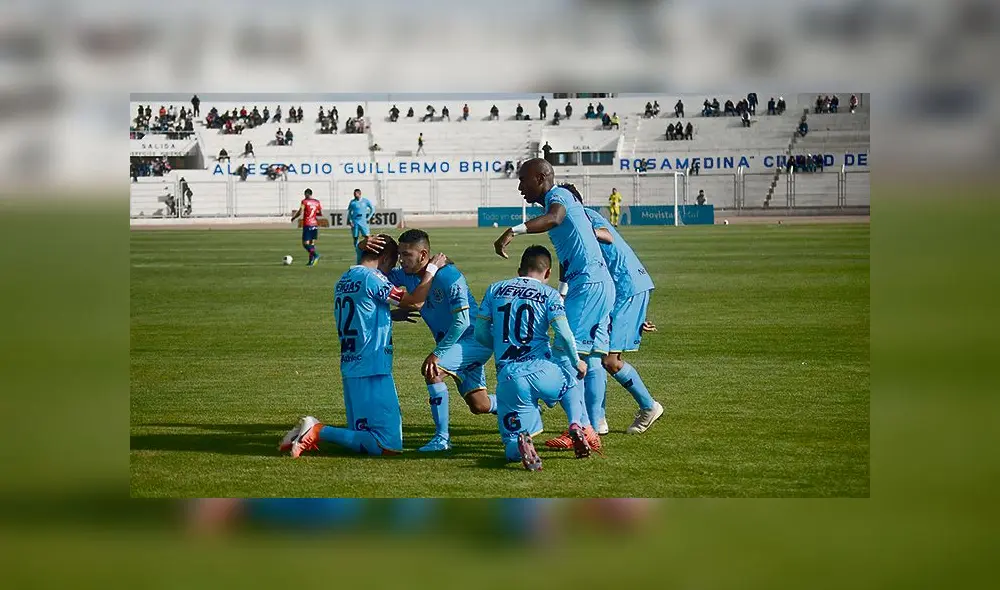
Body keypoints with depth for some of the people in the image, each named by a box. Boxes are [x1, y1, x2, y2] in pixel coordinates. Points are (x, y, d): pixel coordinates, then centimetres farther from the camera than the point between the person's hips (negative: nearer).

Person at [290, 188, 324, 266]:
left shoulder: (305, 201, -6)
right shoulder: (317, 202, 10)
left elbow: (300, 212, -12)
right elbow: (321, 214, 13)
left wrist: (293, 218, 5)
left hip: (307, 225, -6)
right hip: (315, 224, 6)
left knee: (305, 243, -4)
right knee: (312, 243, 11)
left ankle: (316, 255, -25)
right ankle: (311, 261, 7)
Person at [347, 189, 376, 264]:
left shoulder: (365, 201, 3)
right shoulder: (352, 202, 6)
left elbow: (373, 209, 13)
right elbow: (349, 212, 10)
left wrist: (369, 217, 4)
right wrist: (349, 221, -2)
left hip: (363, 222, -1)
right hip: (355, 222, 1)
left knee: (367, 237, -13)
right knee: (355, 239, 2)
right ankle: (359, 257, 10)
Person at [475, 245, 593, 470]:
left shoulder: (495, 290, 15)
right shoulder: (549, 294, 6)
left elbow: (480, 334, 14)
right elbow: (563, 333, -7)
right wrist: (576, 362, 10)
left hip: (507, 378, 1)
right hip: (541, 371, -1)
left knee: (511, 449, 11)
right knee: (573, 382, 35)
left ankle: (519, 442, -28)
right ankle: (577, 425, 5)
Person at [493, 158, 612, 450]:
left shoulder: (558, 195, -6)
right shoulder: (557, 200, 24)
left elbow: (554, 218, -32)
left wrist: (513, 231, -42)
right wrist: (562, 291, 31)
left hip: (589, 283, -10)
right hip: (600, 284, 10)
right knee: (590, 359, 11)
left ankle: (581, 428, -13)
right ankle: (592, 429, 13)